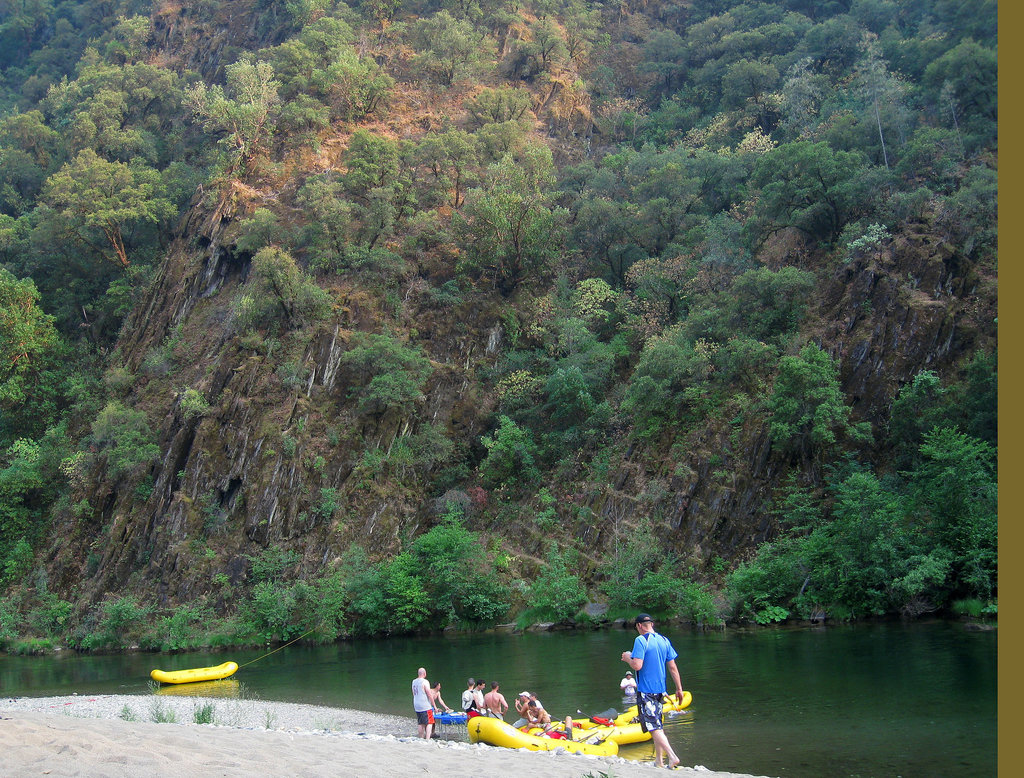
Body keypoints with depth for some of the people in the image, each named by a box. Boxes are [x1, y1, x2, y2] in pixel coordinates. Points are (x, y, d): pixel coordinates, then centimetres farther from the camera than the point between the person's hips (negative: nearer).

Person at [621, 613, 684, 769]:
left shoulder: (641, 640, -14)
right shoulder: (664, 640, 6)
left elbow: (637, 665, -22)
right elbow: (673, 667, 7)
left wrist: (628, 658, -2)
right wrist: (679, 689, 12)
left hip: (645, 690, -7)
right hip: (660, 689, 7)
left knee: (653, 726, -7)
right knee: (657, 724, 18)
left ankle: (672, 756, -19)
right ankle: (659, 760, 23)